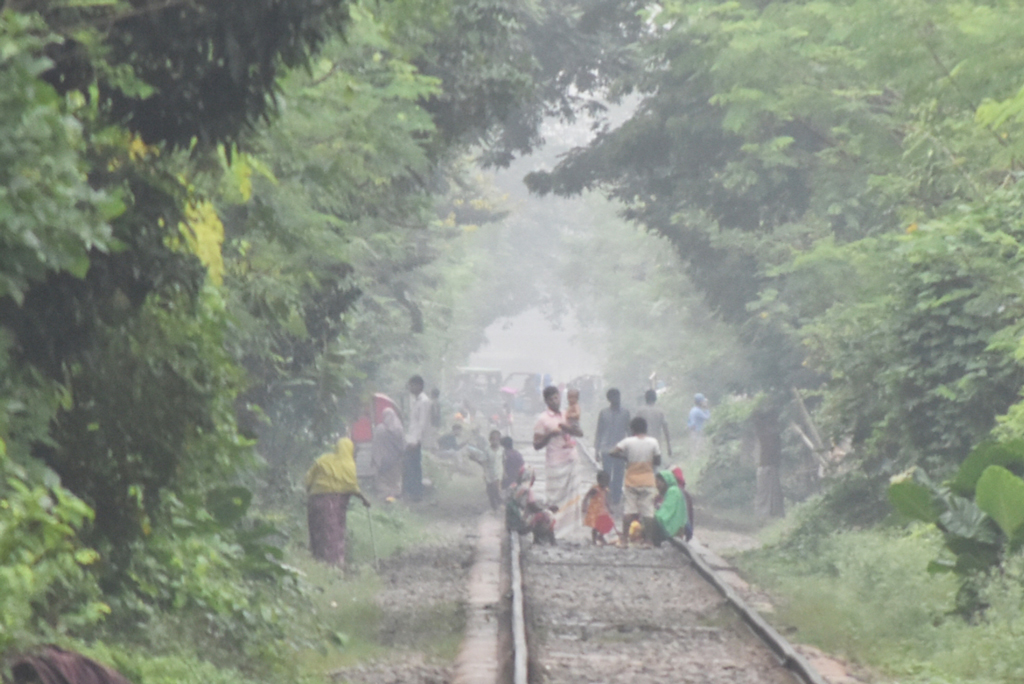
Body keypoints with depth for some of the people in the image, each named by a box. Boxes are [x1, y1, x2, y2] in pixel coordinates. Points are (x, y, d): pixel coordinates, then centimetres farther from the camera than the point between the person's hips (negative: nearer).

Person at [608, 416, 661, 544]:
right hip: (647, 482, 0)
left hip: (630, 482, 0)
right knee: (648, 512, 2)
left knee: (628, 511, 2)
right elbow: (658, 461, 1)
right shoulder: (653, 442, -3)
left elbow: (613, 453, -11)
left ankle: (625, 537, 1)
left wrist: (625, 458, 5)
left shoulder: (628, 442, -5)